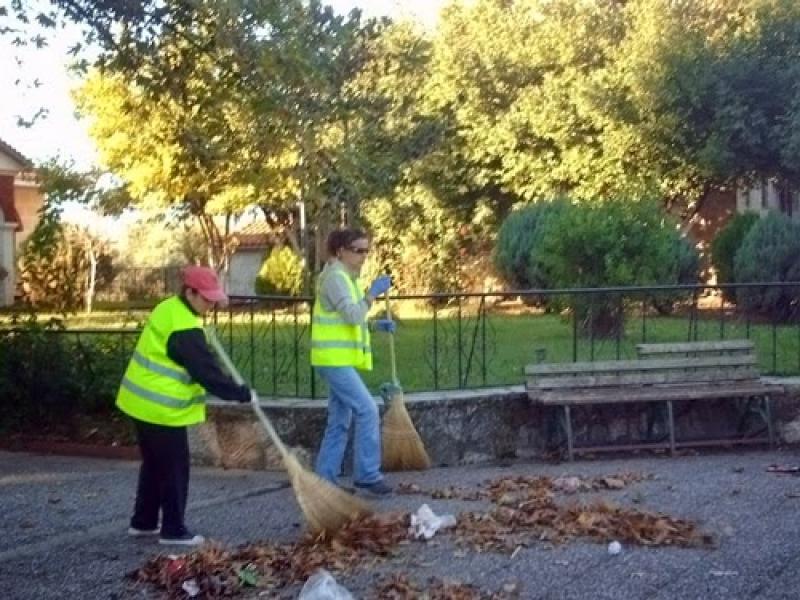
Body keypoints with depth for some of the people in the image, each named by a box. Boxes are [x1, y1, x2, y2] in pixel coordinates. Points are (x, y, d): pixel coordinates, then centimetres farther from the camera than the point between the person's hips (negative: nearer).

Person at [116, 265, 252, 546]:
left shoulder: (167, 309, 8)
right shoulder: (185, 330, -23)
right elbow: (207, 371, -21)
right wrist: (241, 393, -13)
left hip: (144, 402, 10)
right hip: (162, 408, -10)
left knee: (154, 464, 20)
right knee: (174, 469, 1)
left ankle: (143, 522, 30)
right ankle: (173, 530, 10)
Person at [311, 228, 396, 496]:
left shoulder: (347, 277, 17)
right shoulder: (335, 276, -13)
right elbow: (353, 315, -24)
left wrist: (377, 325, 10)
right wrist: (373, 293, -21)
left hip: (342, 359, 10)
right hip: (334, 358, -10)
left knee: (340, 421, 11)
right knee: (367, 410, -13)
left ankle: (325, 479, 16)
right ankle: (367, 475, -6)